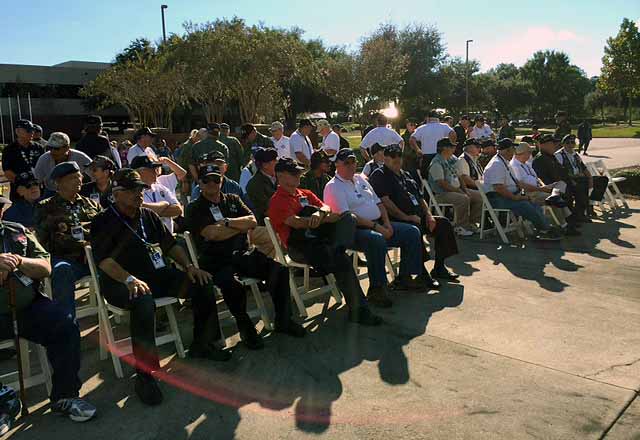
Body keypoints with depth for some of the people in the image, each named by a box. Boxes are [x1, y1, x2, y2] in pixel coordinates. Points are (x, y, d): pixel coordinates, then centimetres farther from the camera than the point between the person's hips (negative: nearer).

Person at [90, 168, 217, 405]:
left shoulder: (149, 216, 17)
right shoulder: (104, 221, -1)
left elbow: (171, 244, 19)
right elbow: (104, 260, -15)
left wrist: (189, 266, 2)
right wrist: (129, 279, -32)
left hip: (159, 274, 6)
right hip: (121, 282, -6)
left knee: (204, 285, -12)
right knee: (143, 300, -40)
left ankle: (202, 345, 6)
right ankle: (145, 374, -30)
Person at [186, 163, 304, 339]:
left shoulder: (233, 200, 19)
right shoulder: (194, 209, 5)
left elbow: (253, 221, 5)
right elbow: (212, 234, -11)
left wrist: (226, 222, -6)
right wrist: (241, 226, -1)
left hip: (242, 255, 4)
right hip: (216, 262, -4)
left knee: (279, 270, -17)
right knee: (231, 283, -37)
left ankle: (283, 321, 0)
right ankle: (245, 326, -10)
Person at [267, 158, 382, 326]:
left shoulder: (305, 194, 24)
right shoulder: (278, 201, 0)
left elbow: (325, 207, 10)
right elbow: (295, 222, -16)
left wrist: (319, 213, -17)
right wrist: (327, 219, -13)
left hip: (317, 238, 7)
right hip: (299, 247, -7)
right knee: (342, 262, -27)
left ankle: (337, 250, -33)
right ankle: (358, 311, -19)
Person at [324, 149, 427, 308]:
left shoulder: (361, 179, 19)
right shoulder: (333, 187, -7)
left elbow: (378, 202, 20)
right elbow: (346, 216, -18)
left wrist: (387, 223, 2)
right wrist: (376, 226, -20)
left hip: (379, 225, 9)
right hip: (355, 230, -9)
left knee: (412, 232, 0)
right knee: (377, 240, -39)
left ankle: (404, 278, 6)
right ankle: (376, 289, -27)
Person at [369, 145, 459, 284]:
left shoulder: (406, 174, 25)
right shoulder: (379, 176, -3)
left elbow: (420, 198, 26)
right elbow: (385, 201, -16)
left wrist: (428, 214, 7)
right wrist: (406, 217, -20)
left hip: (418, 217, 9)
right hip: (396, 221, -9)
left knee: (444, 223, -2)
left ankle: (439, 268, 4)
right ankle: (422, 274, -30)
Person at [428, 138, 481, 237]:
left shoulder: (452, 159, 13)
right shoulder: (437, 163, -16)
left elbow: (458, 177, 18)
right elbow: (442, 184, -20)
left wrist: (464, 190, 3)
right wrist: (458, 191, -17)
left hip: (457, 189, 10)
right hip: (442, 194, -10)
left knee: (479, 196, 2)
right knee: (464, 199, -33)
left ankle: (471, 223, 8)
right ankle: (461, 227, -20)